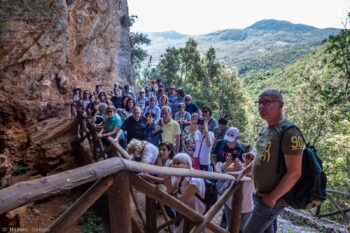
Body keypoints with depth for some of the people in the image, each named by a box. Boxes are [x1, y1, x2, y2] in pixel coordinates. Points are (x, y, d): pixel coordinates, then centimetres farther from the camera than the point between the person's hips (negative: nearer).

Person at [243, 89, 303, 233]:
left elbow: (294, 173, -24)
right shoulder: (266, 128, 4)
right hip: (260, 194, 8)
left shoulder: (289, 132, -23)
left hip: (271, 199, -8)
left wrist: (272, 198, -18)